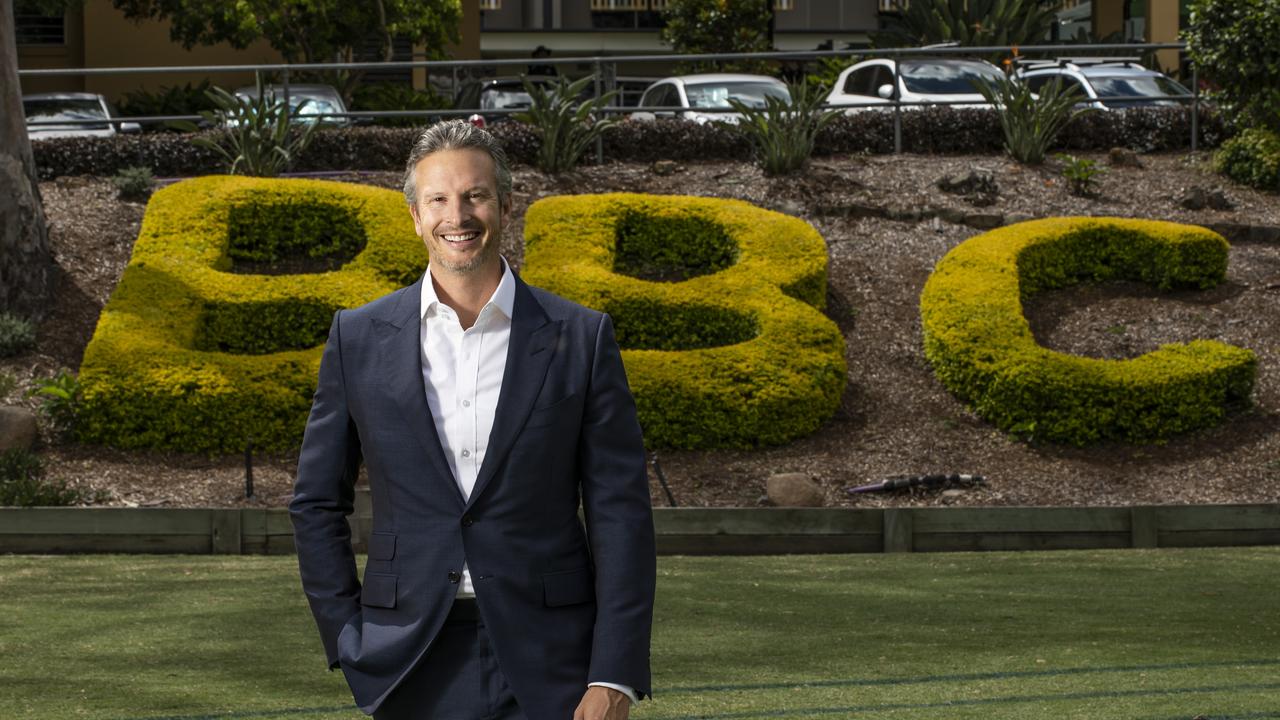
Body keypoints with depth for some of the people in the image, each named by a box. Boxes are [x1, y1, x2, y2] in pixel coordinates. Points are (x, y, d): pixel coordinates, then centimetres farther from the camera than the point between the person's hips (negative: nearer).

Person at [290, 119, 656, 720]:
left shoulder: (580, 338, 1)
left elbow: (620, 517, -1)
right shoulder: (359, 337, 5)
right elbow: (317, 503, 11)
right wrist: (349, 642, 3)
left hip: (544, 670, -1)